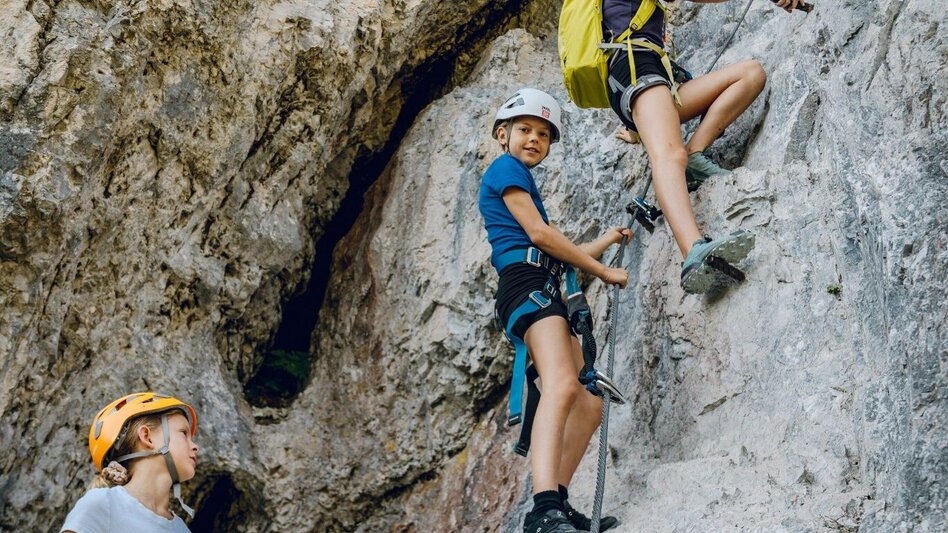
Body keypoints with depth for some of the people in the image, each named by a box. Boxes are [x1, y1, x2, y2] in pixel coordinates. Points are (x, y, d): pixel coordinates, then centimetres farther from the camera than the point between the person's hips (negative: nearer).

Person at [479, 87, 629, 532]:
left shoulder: (521, 178, 32)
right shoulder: (506, 167, 5)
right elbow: (538, 233, -6)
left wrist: (605, 241, 44)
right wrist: (604, 272, 1)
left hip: (544, 288, 11)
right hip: (527, 281, -11)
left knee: (589, 405, 6)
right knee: (562, 386, -31)